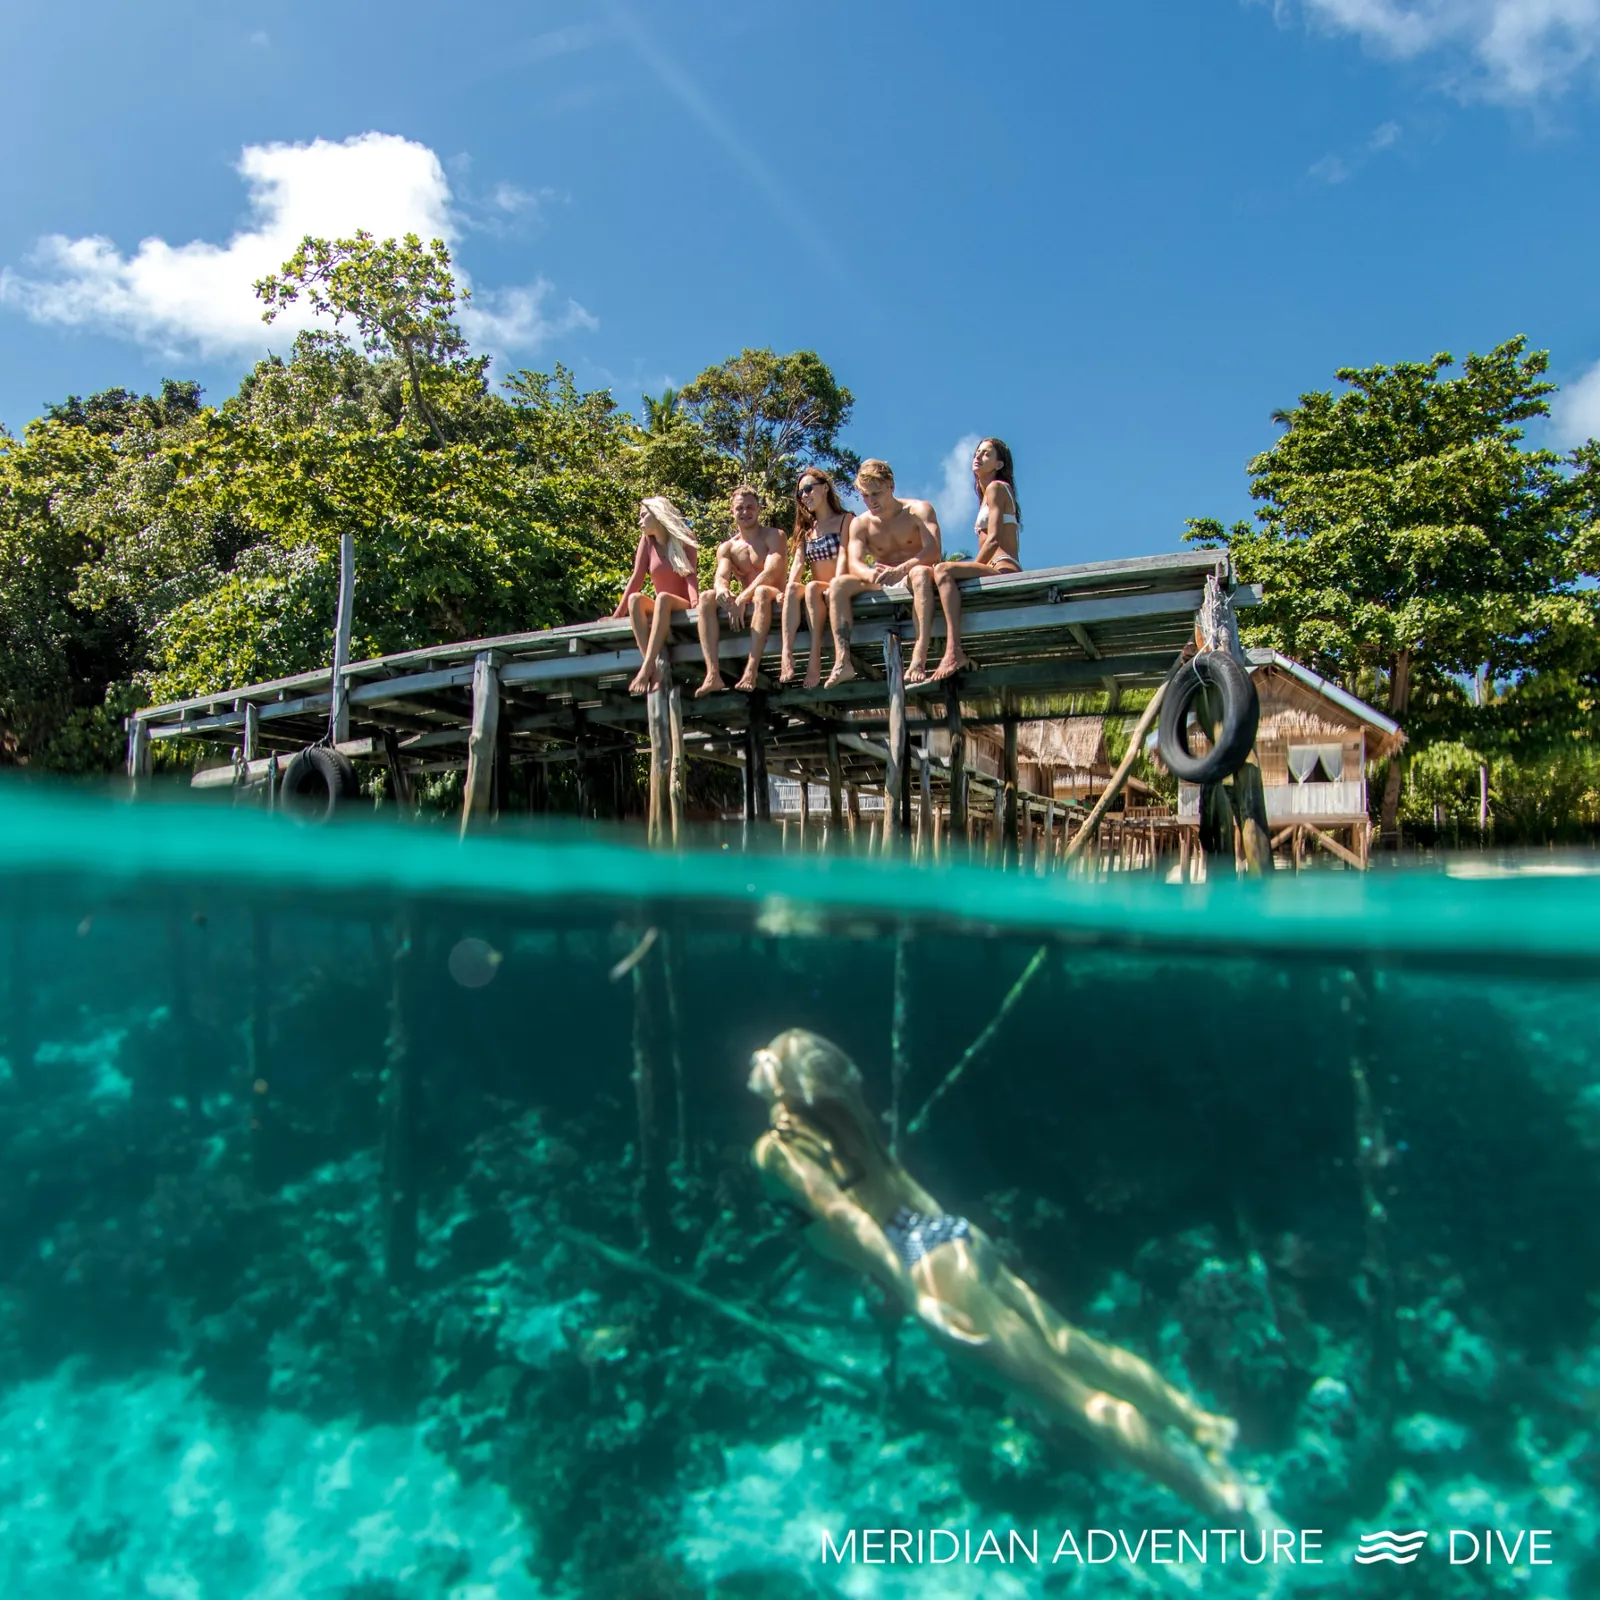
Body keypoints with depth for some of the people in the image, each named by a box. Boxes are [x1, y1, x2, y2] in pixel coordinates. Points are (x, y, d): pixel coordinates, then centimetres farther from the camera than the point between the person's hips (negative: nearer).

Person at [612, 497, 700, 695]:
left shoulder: (684, 540, 0)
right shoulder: (647, 541, 8)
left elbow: (690, 575, -13)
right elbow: (636, 579, 2)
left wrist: (695, 603, -32)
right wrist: (617, 614, -8)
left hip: (683, 608, -3)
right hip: (661, 609, 4)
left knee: (663, 598, -35)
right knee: (635, 599, -28)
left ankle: (646, 669, -47)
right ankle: (653, 669, -44)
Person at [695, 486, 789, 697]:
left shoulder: (774, 536, 2)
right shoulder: (727, 547, 14)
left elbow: (771, 573, -14)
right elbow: (721, 577, -4)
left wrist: (742, 598, -27)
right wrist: (722, 589, -31)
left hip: (772, 598, -4)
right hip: (745, 602, 4)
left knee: (761, 592, -38)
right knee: (706, 598, -21)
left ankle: (751, 671, -49)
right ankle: (713, 674, -37)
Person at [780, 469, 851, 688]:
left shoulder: (845, 520, 7)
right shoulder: (806, 528, 20)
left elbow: (843, 556, -8)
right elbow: (798, 562, 5)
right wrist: (789, 588, -15)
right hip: (818, 590, 4)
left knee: (813, 588, -35)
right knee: (793, 590, -29)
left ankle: (814, 659, -45)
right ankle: (787, 656, -47)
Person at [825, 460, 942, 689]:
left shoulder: (918, 510, -3)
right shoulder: (860, 523, 6)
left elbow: (933, 550, -19)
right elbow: (854, 564, -9)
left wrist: (901, 569, -37)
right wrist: (871, 574, -35)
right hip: (881, 585, 4)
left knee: (920, 573, -38)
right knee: (838, 584, -19)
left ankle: (919, 659, -52)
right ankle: (842, 662, -35)